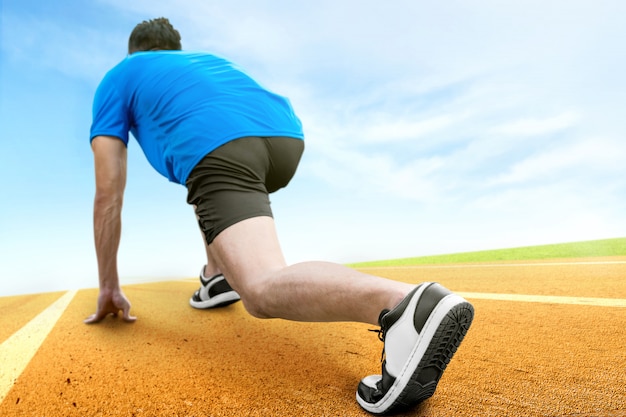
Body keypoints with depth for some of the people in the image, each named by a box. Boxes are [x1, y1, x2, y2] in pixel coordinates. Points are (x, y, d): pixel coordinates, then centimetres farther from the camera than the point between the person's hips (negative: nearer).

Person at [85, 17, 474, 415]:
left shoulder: (118, 78, 31)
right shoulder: (209, 61, 43)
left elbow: (108, 194, 21)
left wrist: (109, 288, 28)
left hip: (216, 146, -6)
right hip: (286, 134, 7)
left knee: (263, 291, -21)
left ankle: (410, 305, -44)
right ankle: (218, 275, 27)